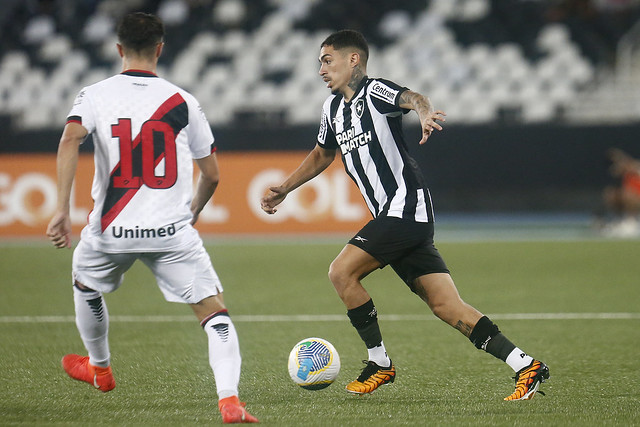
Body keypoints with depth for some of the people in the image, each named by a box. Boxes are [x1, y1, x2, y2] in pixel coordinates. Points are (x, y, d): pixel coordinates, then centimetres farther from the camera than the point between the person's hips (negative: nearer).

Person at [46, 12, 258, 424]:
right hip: (172, 231, -1)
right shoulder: (183, 102, 4)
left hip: (111, 230, 1)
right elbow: (212, 175, 8)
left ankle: (99, 368, 52)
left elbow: (70, 139, -17)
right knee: (215, 313, 0)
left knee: (85, 283, 33)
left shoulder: (95, 95, 2)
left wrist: (62, 210, -18)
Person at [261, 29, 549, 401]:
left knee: (342, 271, -13)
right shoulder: (333, 108, 19)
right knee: (447, 306, -1)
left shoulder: (375, 91, -7)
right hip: (391, 217, 8)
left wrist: (424, 112, -51)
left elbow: (411, 98, -29)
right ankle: (526, 366, -3)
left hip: (406, 205, -8)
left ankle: (380, 363, -2)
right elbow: (323, 154, 37)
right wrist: (284, 190, 37)